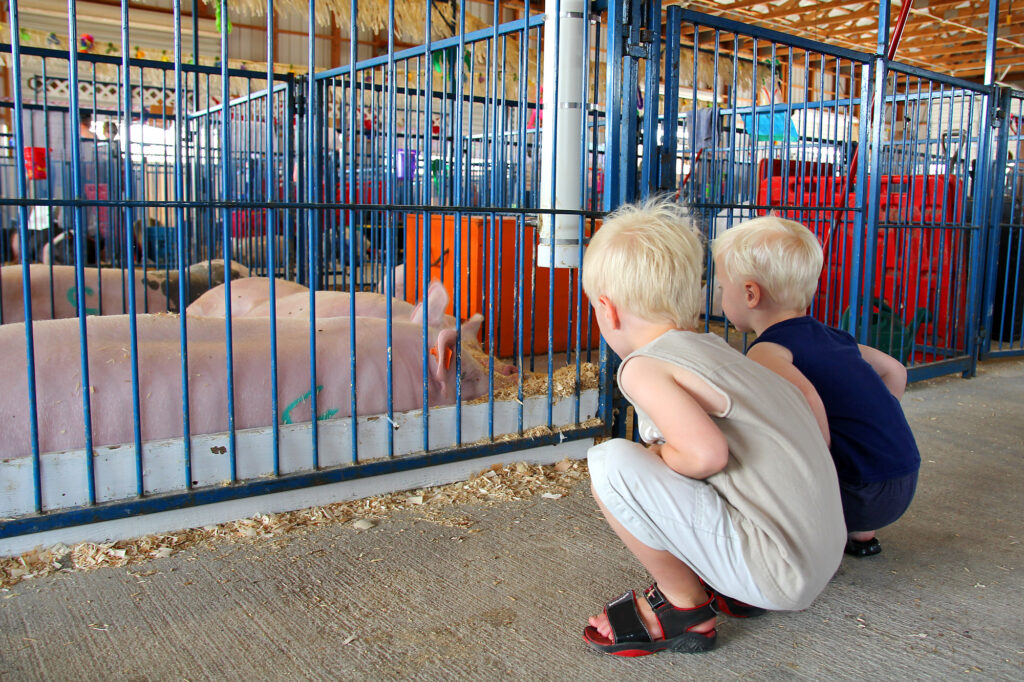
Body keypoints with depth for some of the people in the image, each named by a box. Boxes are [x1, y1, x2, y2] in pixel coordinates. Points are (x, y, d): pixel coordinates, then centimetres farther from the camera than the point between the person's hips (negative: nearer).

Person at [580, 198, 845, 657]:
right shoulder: (716, 348, 11)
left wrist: (650, 461, -6)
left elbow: (706, 453, -28)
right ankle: (731, 589, 17)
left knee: (610, 462, -17)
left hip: (771, 574, -9)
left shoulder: (644, 367, -14)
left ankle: (684, 610, 1)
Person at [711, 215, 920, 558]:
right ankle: (859, 533, 30)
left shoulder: (766, 351, -13)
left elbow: (807, 399, -33)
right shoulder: (830, 336, 13)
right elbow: (895, 371, 23)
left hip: (864, 494, -9)